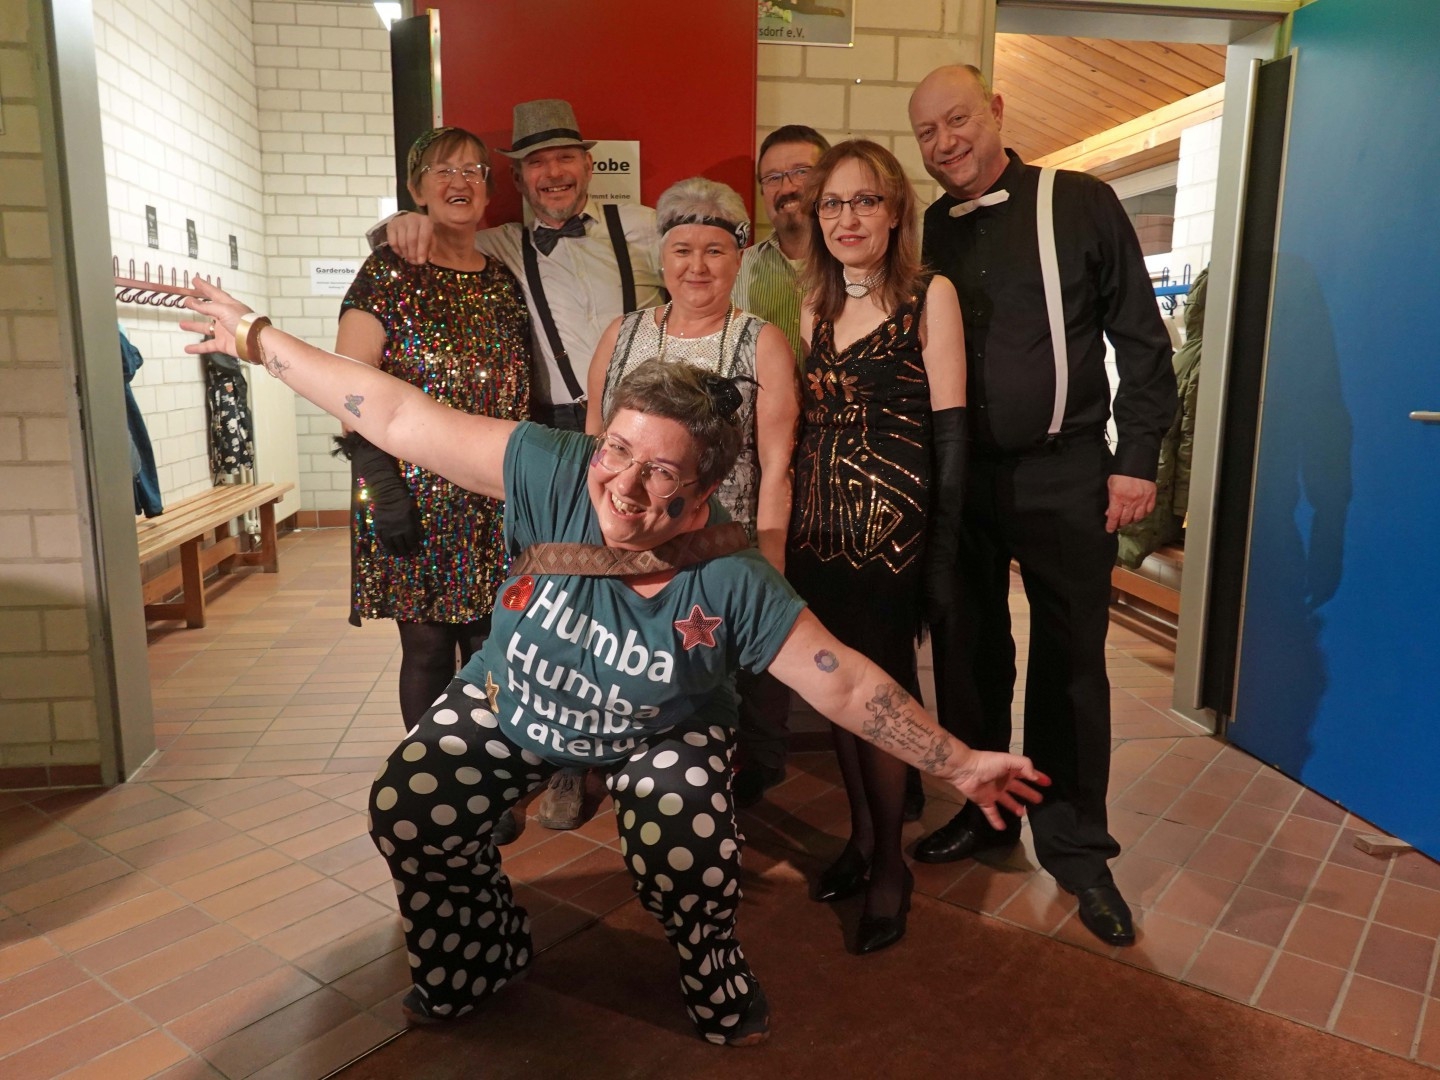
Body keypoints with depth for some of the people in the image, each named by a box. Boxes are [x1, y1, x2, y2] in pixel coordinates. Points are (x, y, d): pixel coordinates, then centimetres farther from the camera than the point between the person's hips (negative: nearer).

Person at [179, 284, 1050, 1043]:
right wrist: (258, 335, -23)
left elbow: (847, 682, -24)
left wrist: (959, 764, -22)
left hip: (663, 736, -2)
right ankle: (485, 953, 24)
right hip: (511, 705, 3)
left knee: (691, 868, -23)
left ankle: (717, 978, 16)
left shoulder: (734, 582, -30)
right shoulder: (554, 473, -29)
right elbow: (399, 417, -26)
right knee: (406, 812, -8)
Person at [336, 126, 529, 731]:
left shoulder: (504, 282, 13)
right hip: (418, 498, -4)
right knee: (428, 648, 4)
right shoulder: (390, 273, -2)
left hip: (497, 501, 4)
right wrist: (382, 487, -16)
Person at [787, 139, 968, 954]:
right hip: (818, 519, 5)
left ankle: (890, 861, 20)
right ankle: (862, 833, 31)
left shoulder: (930, 294, -2)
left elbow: (949, 427, -6)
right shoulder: (814, 304, 13)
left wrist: (948, 537, -12)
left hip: (890, 520, -5)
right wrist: (790, 514, 9)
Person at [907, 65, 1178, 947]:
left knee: (1070, 663, 5)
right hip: (957, 478, 4)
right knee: (970, 654, 12)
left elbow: (1142, 339, -2)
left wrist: (1136, 459, -7)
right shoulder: (927, 231, 8)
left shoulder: (1079, 204, -2)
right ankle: (983, 813, 30)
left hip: (1063, 475, -3)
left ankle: (1075, 845, 21)